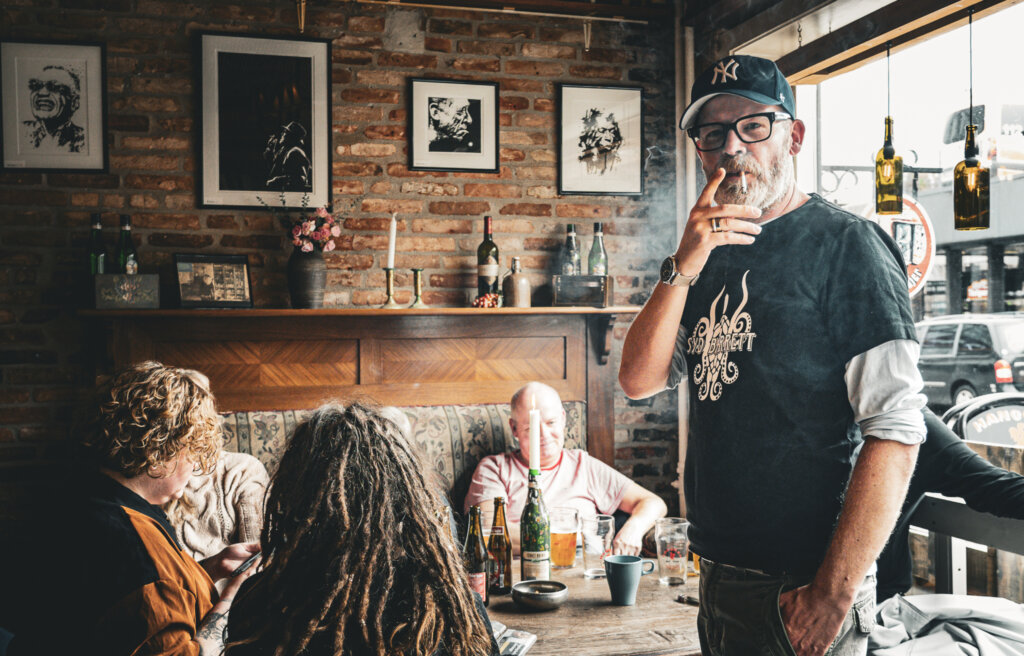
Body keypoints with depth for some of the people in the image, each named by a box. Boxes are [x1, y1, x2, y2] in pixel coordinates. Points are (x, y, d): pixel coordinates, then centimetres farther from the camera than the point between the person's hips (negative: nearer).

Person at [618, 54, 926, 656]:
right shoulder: (712, 257, 10)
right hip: (720, 571, 7)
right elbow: (639, 381, 1)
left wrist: (834, 592, -21)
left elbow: (896, 430, -18)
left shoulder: (847, 244, -10)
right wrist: (683, 268, -13)